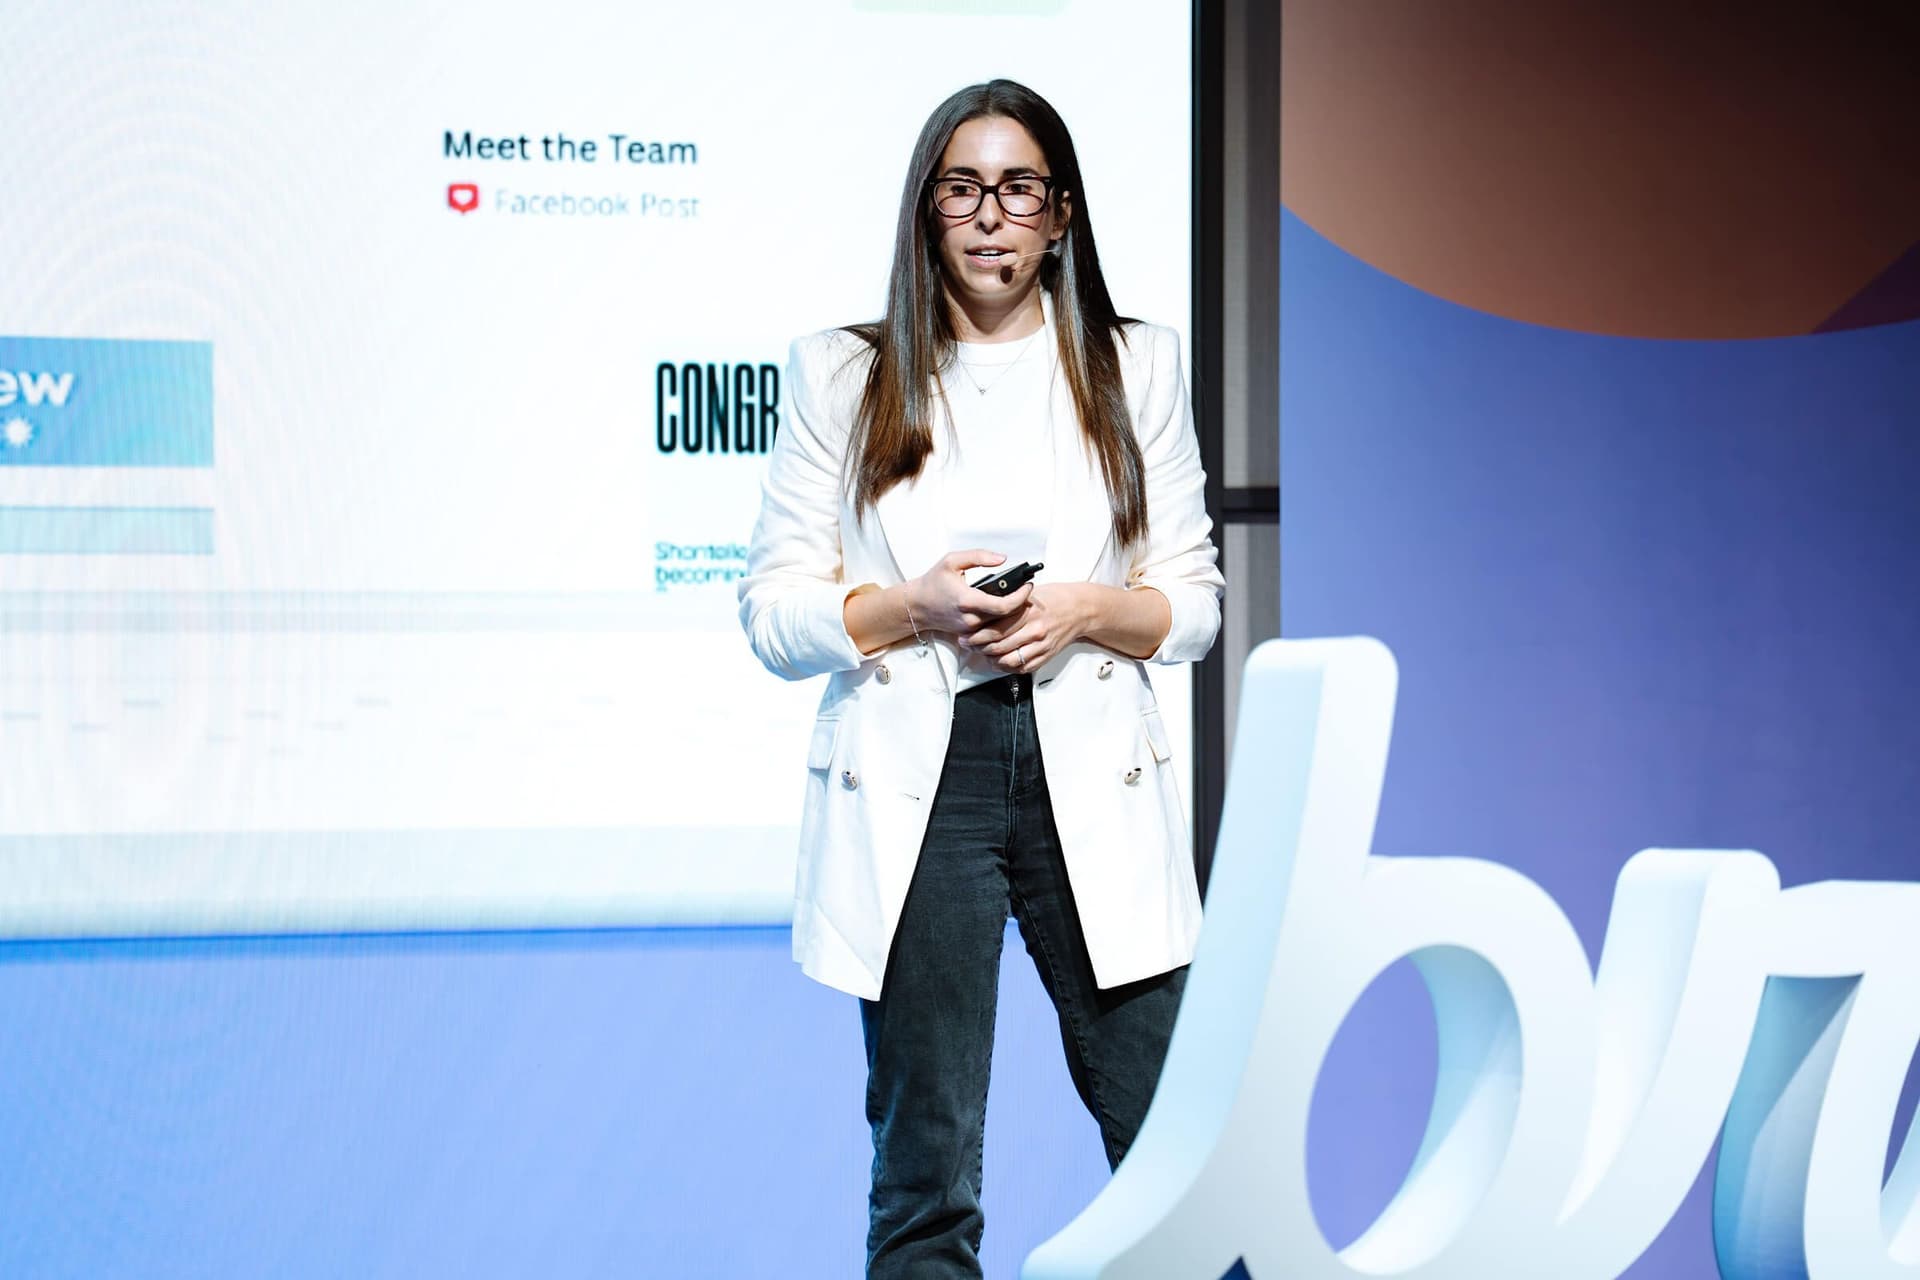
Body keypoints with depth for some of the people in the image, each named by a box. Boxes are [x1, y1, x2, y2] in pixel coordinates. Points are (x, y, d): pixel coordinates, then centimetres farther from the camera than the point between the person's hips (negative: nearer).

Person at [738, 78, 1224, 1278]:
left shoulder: (1138, 368, 12)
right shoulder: (843, 378, 8)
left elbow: (1194, 602, 12)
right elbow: (774, 614, 5)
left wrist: (1086, 610, -9)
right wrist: (914, 607, -12)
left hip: (1094, 784, 1)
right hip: (914, 785, -1)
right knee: (925, 1174, 1)